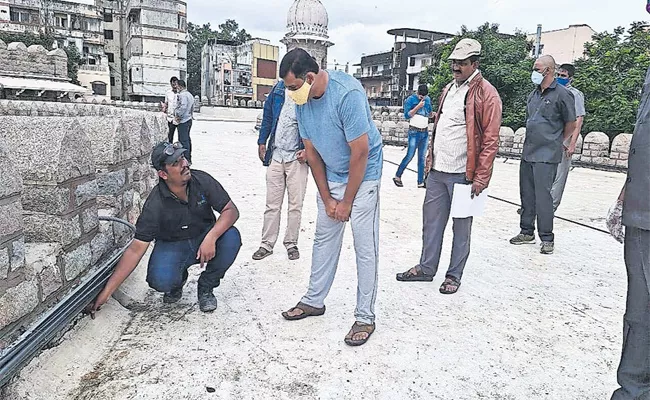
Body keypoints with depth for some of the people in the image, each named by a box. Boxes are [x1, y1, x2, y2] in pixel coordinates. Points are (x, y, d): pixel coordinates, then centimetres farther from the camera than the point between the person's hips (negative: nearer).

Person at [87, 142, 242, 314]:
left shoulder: (202, 180, -18)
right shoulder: (155, 204, -24)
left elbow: (231, 210, -17)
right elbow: (136, 249, -22)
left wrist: (211, 237, -37)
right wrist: (107, 291, -25)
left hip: (204, 239, 2)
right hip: (172, 245, -2)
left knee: (231, 237, -29)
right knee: (160, 281, -32)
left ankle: (206, 287, -4)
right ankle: (178, 279, 10)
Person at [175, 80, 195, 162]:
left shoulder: (182, 95, -15)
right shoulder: (190, 95, 16)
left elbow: (183, 107, -26)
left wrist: (178, 116, -16)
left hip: (183, 121, -10)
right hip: (189, 119, 10)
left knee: (183, 140, -6)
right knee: (187, 139, 15)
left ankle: (186, 159, -5)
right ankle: (189, 158, 21)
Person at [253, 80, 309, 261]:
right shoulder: (278, 88, 5)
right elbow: (267, 115, 14)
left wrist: (308, 150, -14)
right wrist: (262, 142, 11)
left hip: (297, 157, -3)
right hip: (275, 155, 3)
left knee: (295, 204, 6)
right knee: (272, 204, 8)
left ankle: (291, 243, 20)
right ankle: (267, 244, 17)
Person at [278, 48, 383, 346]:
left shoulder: (347, 93, -27)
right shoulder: (302, 100, -6)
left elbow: (360, 151, -23)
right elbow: (311, 151, 1)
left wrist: (346, 201, -15)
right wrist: (326, 199, -1)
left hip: (362, 176, -6)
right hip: (330, 176, 6)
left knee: (365, 247, -4)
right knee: (324, 240, 12)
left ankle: (365, 316, 7)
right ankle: (314, 300, 27)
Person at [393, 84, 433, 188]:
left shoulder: (428, 99, 10)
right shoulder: (410, 100, -7)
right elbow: (407, 115, -14)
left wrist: (433, 113, 1)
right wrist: (418, 106, -19)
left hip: (425, 132, 6)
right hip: (415, 132, -5)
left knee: (422, 158, 5)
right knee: (410, 156, -7)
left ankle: (420, 182, 8)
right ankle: (397, 177, 6)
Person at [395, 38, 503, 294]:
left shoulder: (486, 94, -9)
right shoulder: (448, 89, 14)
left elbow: (490, 140, -13)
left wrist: (480, 179, -16)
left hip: (462, 174, -7)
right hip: (437, 171, 7)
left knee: (461, 227, 7)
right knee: (431, 221, 14)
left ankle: (454, 275, 20)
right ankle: (426, 268, 27)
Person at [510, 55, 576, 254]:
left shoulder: (562, 94, -8)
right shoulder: (533, 94, 13)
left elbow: (571, 125, 0)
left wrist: (556, 142, 11)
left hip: (546, 156, -7)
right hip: (527, 153, 7)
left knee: (543, 197, -6)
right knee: (527, 194, 11)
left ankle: (547, 239, 5)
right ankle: (527, 232, 23)